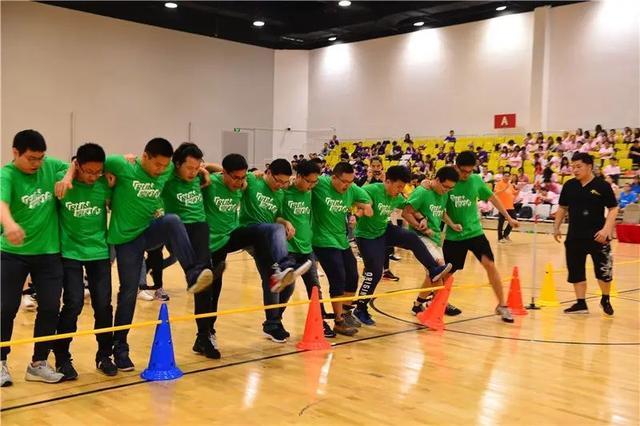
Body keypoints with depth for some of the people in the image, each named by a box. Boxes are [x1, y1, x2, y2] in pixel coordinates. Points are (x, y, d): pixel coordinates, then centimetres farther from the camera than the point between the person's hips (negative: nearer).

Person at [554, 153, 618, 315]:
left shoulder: (602, 186, -6)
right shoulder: (569, 186, 5)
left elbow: (613, 209, -6)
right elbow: (562, 208, 15)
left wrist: (606, 229, -17)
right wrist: (556, 227, 10)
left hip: (597, 237, -4)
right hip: (574, 237, 4)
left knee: (604, 270, 1)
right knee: (576, 271, 6)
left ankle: (605, 300, 25)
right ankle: (581, 303, 17)